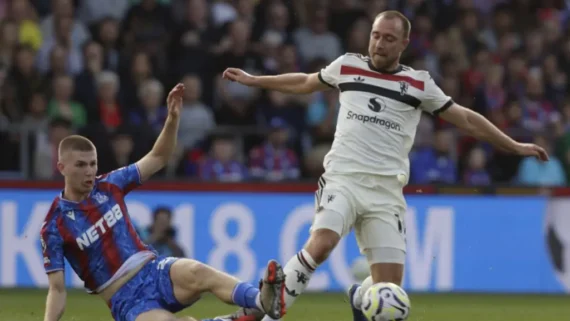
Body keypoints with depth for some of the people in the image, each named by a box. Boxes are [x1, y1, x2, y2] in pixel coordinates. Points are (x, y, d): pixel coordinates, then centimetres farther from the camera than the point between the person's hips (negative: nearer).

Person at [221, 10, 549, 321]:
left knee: (389, 286, -6)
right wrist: (253, 80, 36)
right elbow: (304, 83, 29)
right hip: (343, 179, -1)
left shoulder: (420, 84, 8)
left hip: (386, 190, 1)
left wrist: (515, 146, 16)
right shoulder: (347, 66, 10)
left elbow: (466, 119, 16)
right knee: (321, 244, -31)